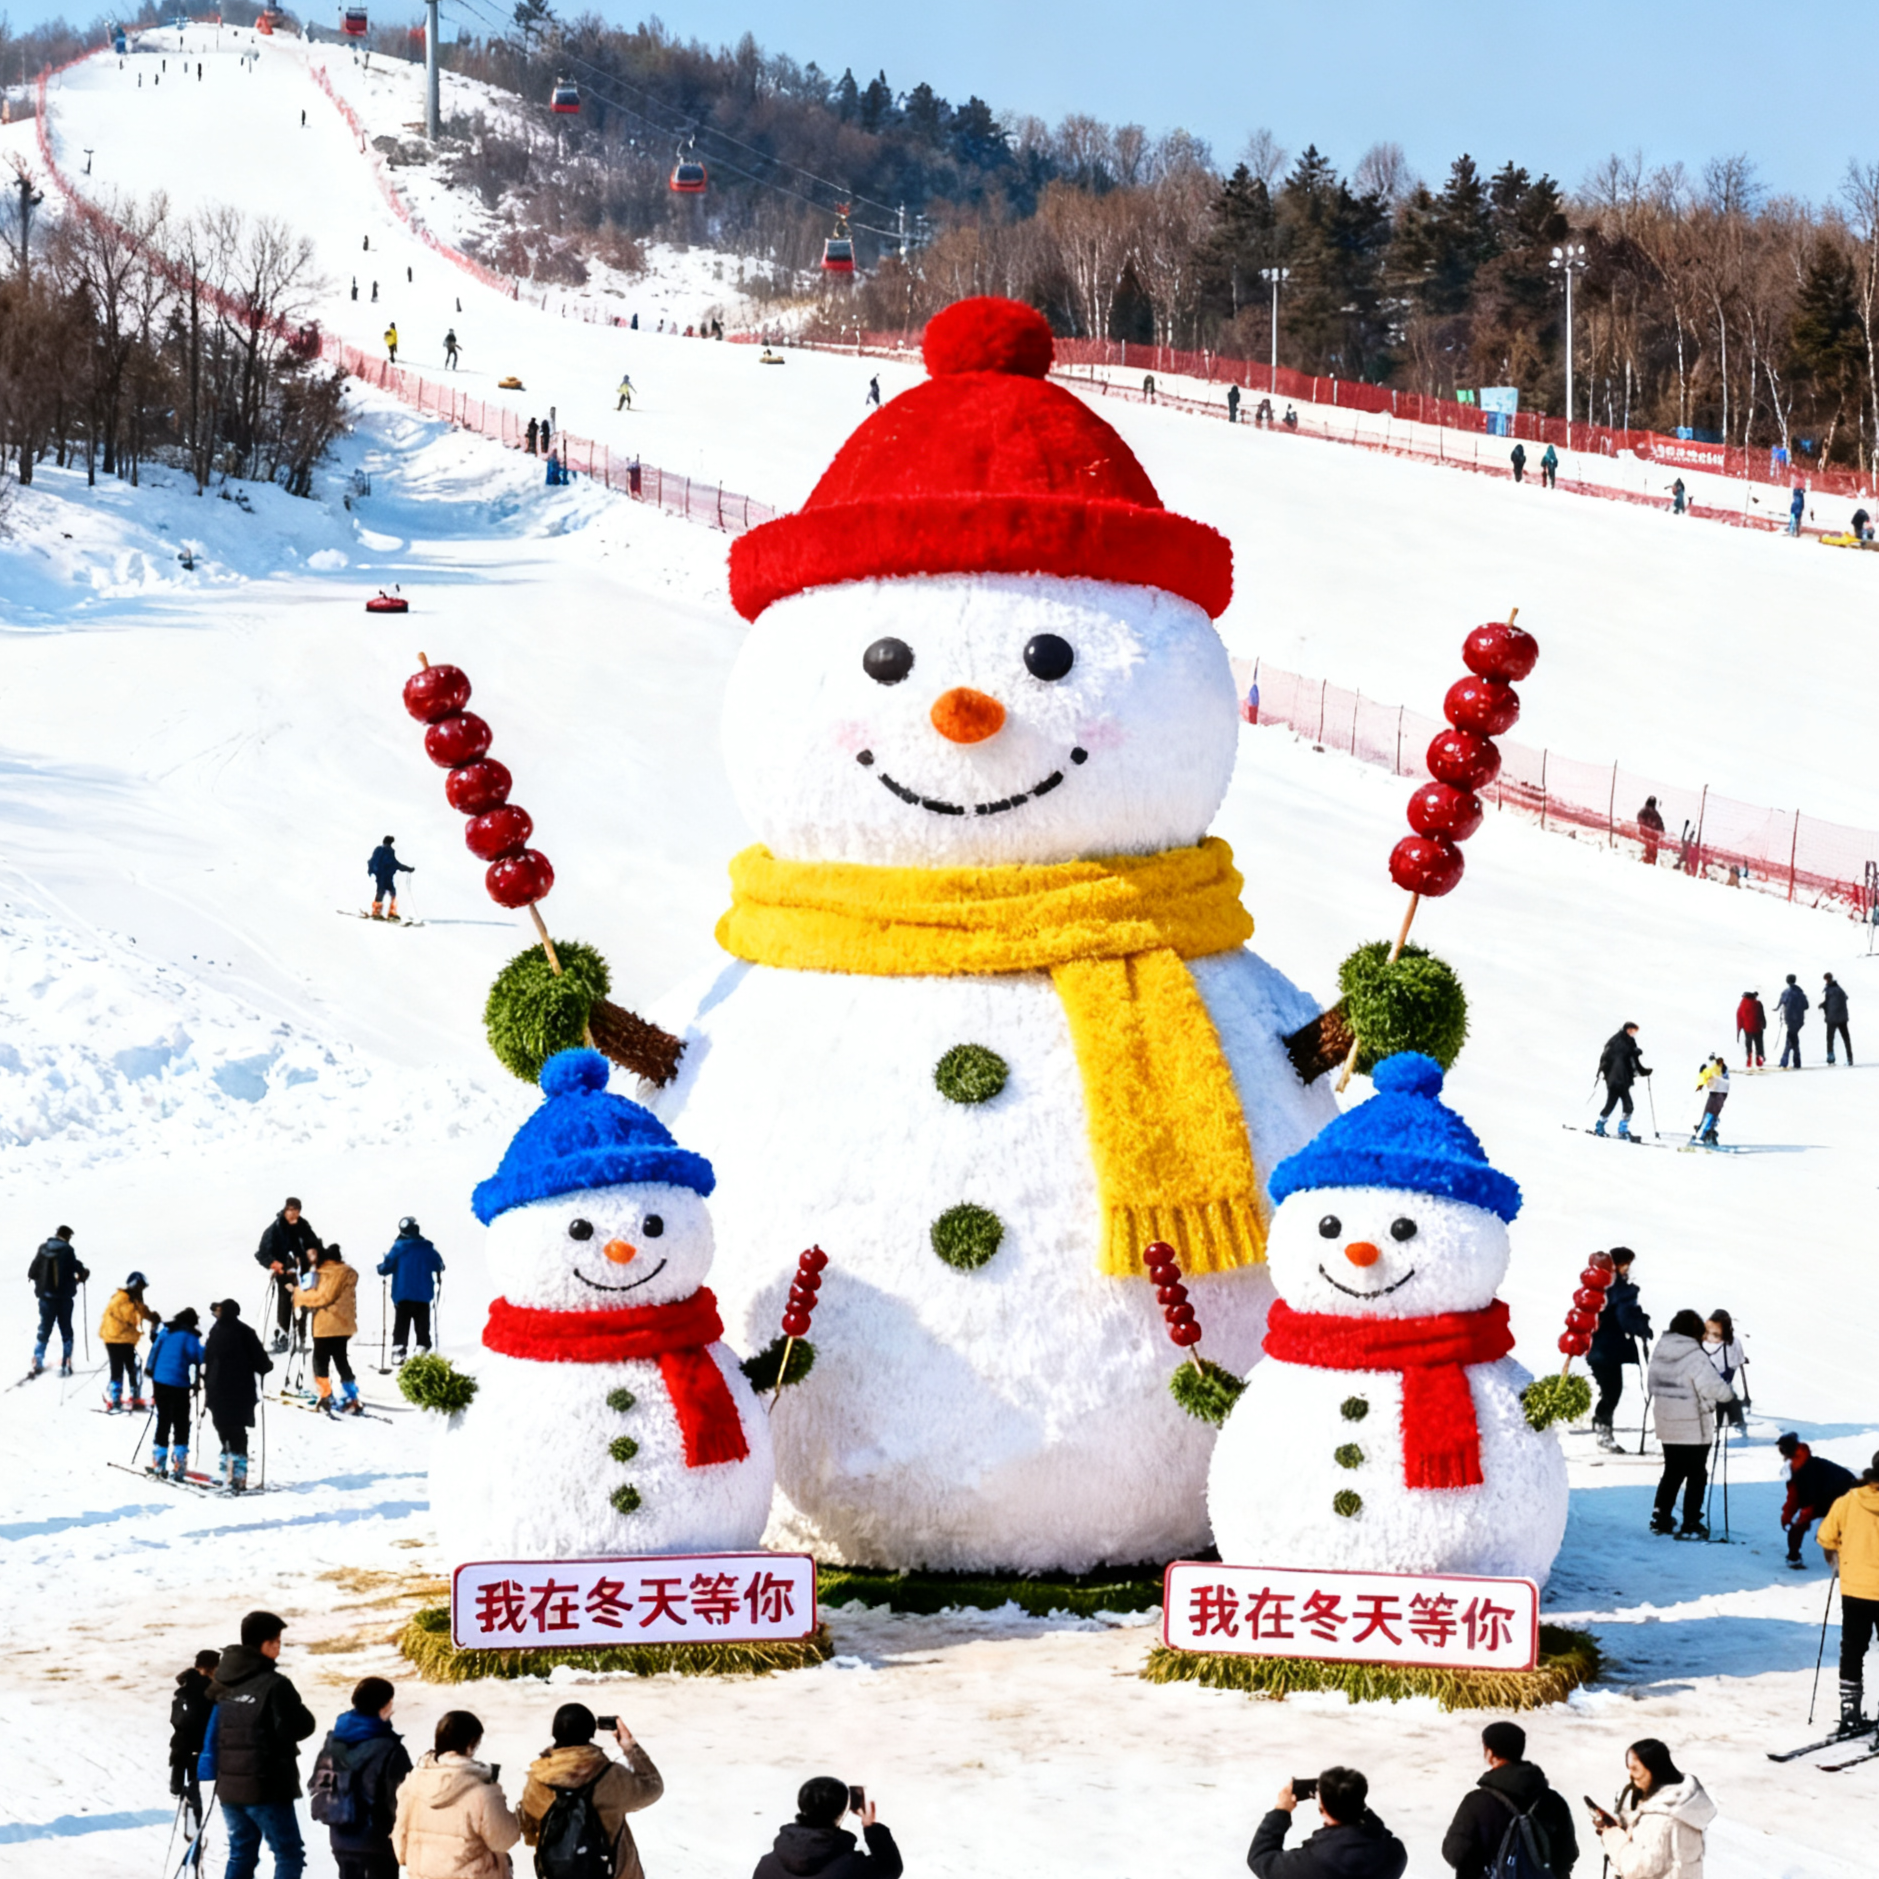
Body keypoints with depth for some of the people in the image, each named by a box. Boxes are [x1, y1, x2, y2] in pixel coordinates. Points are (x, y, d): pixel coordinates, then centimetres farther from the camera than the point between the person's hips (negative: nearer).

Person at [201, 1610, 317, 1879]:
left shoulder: (224, 1683, 6)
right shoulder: (274, 1685, -17)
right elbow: (299, 1728, -17)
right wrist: (301, 1714, 2)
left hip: (229, 1786, 7)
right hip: (266, 1787, -7)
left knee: (241, 1856, 15)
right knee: (290, 1855, 2)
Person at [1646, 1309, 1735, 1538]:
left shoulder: (1659, 1354, 3)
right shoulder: (1695, 1357, -20)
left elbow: (1651, 1384, 13)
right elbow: (1713, 1387, -20)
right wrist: (1730, 1395, -1)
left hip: (1666, 1425, 7)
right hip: (1694, 1429, -7)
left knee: (1672, 1473, 19)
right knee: (1696, 1476, 3)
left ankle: (1660, 1519, 21)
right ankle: (1690, 1526, 2)